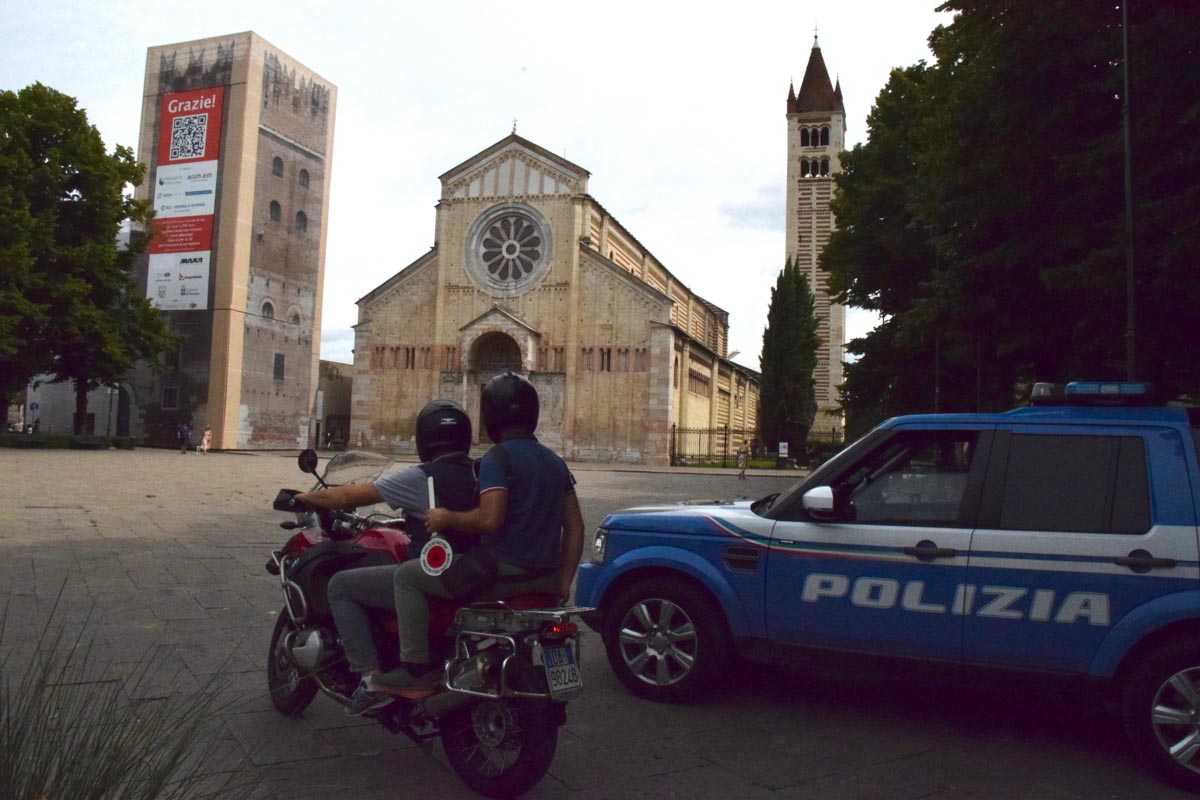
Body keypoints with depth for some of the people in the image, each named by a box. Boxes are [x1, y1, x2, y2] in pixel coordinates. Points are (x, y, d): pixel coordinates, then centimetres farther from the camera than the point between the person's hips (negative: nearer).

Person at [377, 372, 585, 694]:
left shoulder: (497, 458, -12)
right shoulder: (554, 461, 12)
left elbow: (490, 519, -25)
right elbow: (575, 528, 10)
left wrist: (448, 518, -9)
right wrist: (563, 582, 14)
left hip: (503, 569, -8)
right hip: (543, 577, 8)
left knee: (408, 575, 3)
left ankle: (416, 667, -4)